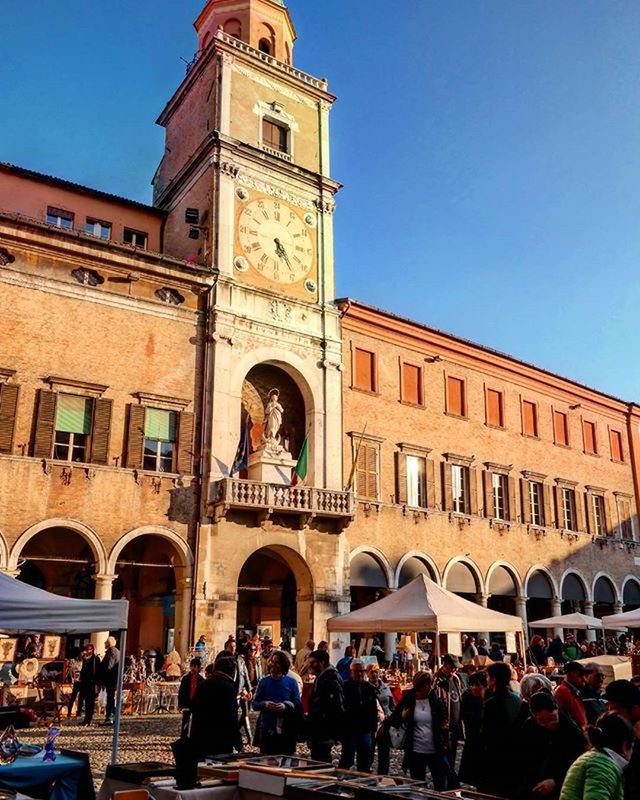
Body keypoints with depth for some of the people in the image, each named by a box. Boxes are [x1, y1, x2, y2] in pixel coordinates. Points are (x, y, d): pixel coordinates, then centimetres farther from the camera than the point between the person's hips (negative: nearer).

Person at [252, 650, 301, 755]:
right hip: (266, 729, 1)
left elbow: (297, 704, -1)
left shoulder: (291, 682, 4)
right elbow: (255, 704, 6)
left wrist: (285, 706, -18)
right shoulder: (264, 681, 7)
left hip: (285, 730, -1)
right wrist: (265, 704, -14)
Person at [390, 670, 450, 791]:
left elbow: (444, 718, 13)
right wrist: (402, 717, -18)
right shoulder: (408, 701, -4)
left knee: (442, 787, 5)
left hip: (436, 750, 1)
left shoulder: (436, 700, -1)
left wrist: (444, 726, -8)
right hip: (416, 752, 0)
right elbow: (393, 720, 2)